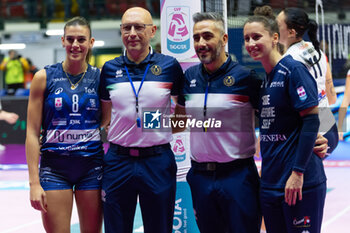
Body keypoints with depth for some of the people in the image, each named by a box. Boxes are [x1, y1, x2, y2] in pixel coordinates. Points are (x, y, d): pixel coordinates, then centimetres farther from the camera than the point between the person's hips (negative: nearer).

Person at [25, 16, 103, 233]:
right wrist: (34, 182, -9)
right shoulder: (44, 77, -2)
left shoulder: (100, 77, 3)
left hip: (92, 166, 2)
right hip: (55, 167, -1)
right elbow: (32, 133, -3)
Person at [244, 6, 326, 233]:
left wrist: (298, 172, -19)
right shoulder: (264, 79, 13)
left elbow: (311, 120, -15)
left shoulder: (294, 70, -10)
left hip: (300, 183, -8)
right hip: (270, 184, 8)